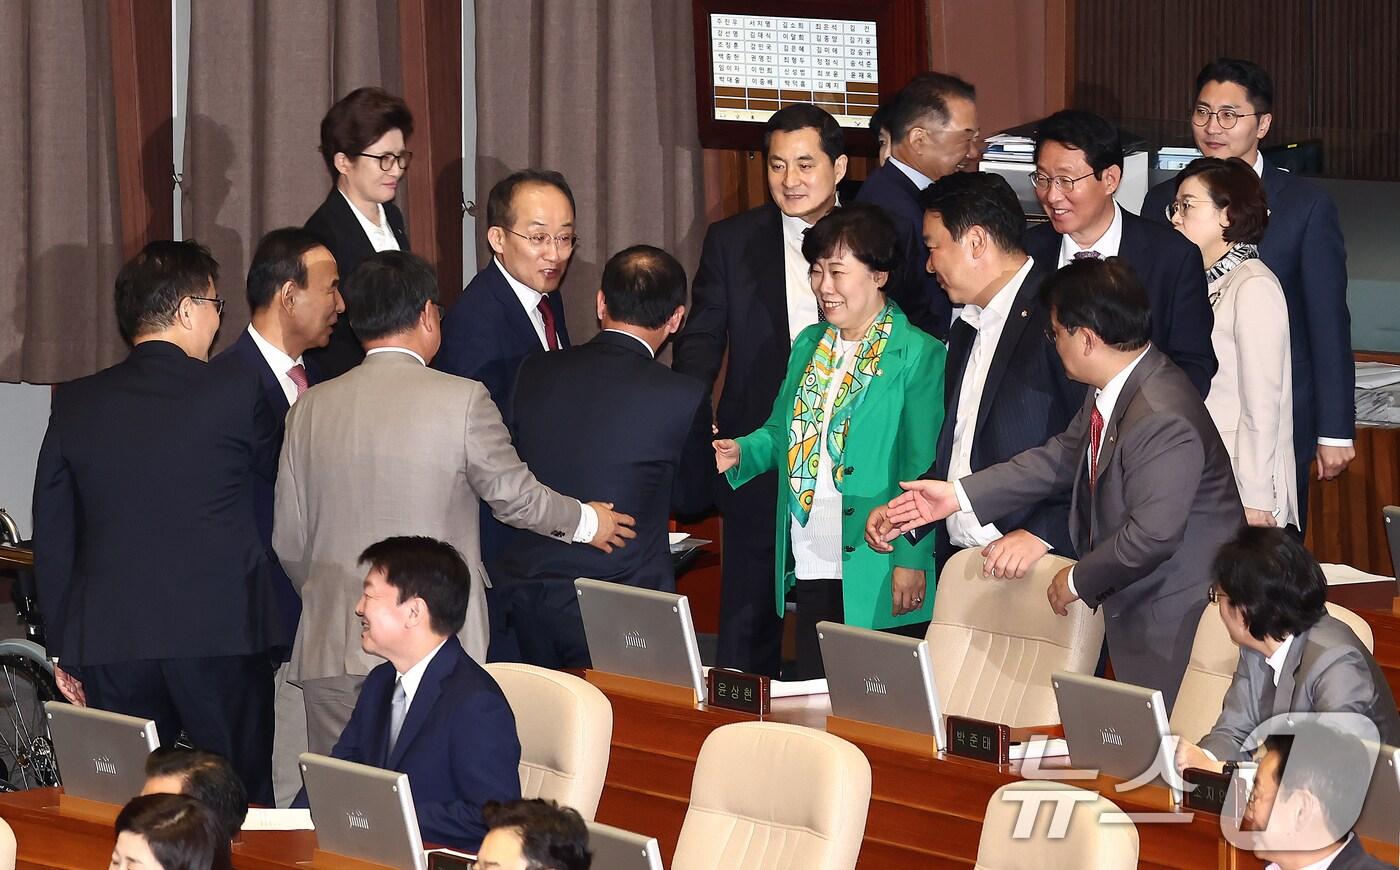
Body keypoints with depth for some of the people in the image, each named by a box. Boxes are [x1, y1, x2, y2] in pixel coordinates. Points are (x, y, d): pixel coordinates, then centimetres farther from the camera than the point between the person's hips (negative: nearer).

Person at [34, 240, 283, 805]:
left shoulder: (76, 404, 5)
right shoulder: (235, 393, -5)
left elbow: (51, 539, 9)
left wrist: (63, 648, 15)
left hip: (110, 644, 3)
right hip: (222, 632, -3)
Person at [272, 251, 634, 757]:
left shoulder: (312, 408, 6)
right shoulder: (461, 401, -7)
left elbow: (289, 541, 11)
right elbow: (515, 494, 4)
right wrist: (586, 522, 24)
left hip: (329, 653, 3)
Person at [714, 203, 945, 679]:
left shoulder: (918, 355, -7)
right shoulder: (809, 345, 14)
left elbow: (922, 466, -9)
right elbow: (782, 431, 23)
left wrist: (910, 559, -13)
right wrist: (740, 452, 1)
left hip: (876, 572, -6)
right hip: (811, 567, 6)